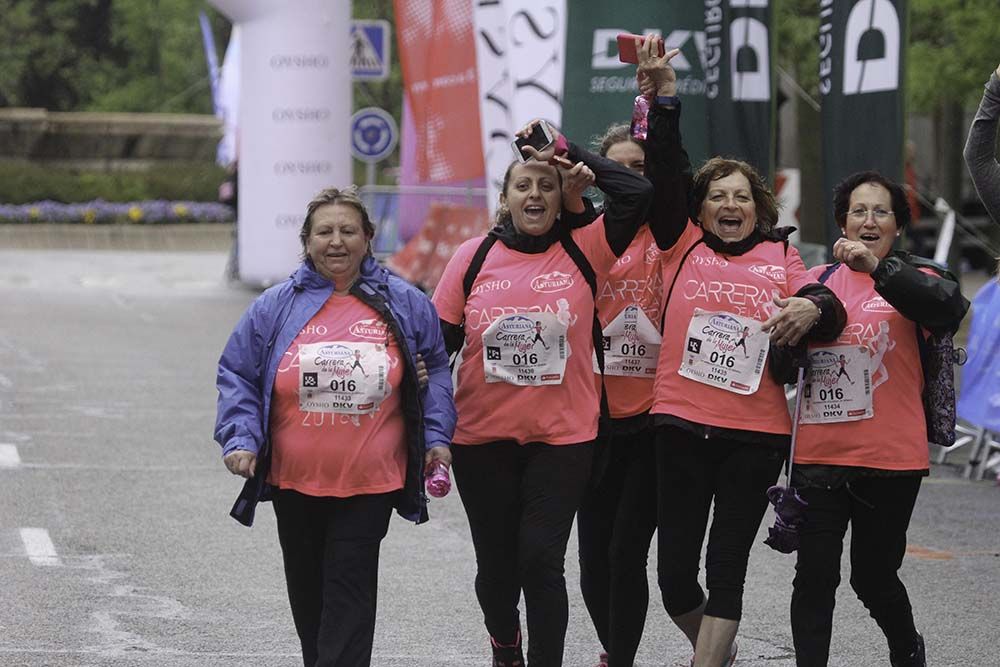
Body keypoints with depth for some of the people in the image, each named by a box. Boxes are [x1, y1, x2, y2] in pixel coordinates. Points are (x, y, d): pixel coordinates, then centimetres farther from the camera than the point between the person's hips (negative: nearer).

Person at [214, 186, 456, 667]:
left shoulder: (404, 305, 1)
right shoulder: (276, 307, 0)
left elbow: (436, 369, 12)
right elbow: (237, 375, 5)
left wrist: (436, 437, 5)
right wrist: (240, 438, -7)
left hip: (369, 482, -2)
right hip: (295, 482, 2)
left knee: (349, 592, -7)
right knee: (308, 592, 13)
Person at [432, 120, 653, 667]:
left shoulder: (582, 252, -1)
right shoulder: (474, 257, 2)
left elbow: (638, 193, -10)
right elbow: (441, 337, 5)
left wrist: (567, 151, -7)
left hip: (562, 436, -1)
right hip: (483, 437, 2)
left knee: (542, 559, -9)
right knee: (496, 559, 12)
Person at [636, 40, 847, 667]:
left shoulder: (780, 257, 9)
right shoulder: (682, 244, 8)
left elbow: (826, 307, -1)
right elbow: (666, 170, -2)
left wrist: (814, 308, -25)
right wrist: (663, 97, -13)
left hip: (756, 433, -1)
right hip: (682, 426, 1)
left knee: (727, 568, 0)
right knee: (675, 572, 5)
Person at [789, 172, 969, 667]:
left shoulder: (913, 281, 1)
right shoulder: (819, 281, 10)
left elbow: (951, 308, -24)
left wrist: (878, 267, -35)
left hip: (890, 459, -2)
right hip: (819, 453, 2)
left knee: (873, 577, 9)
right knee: (815, 575, -4)